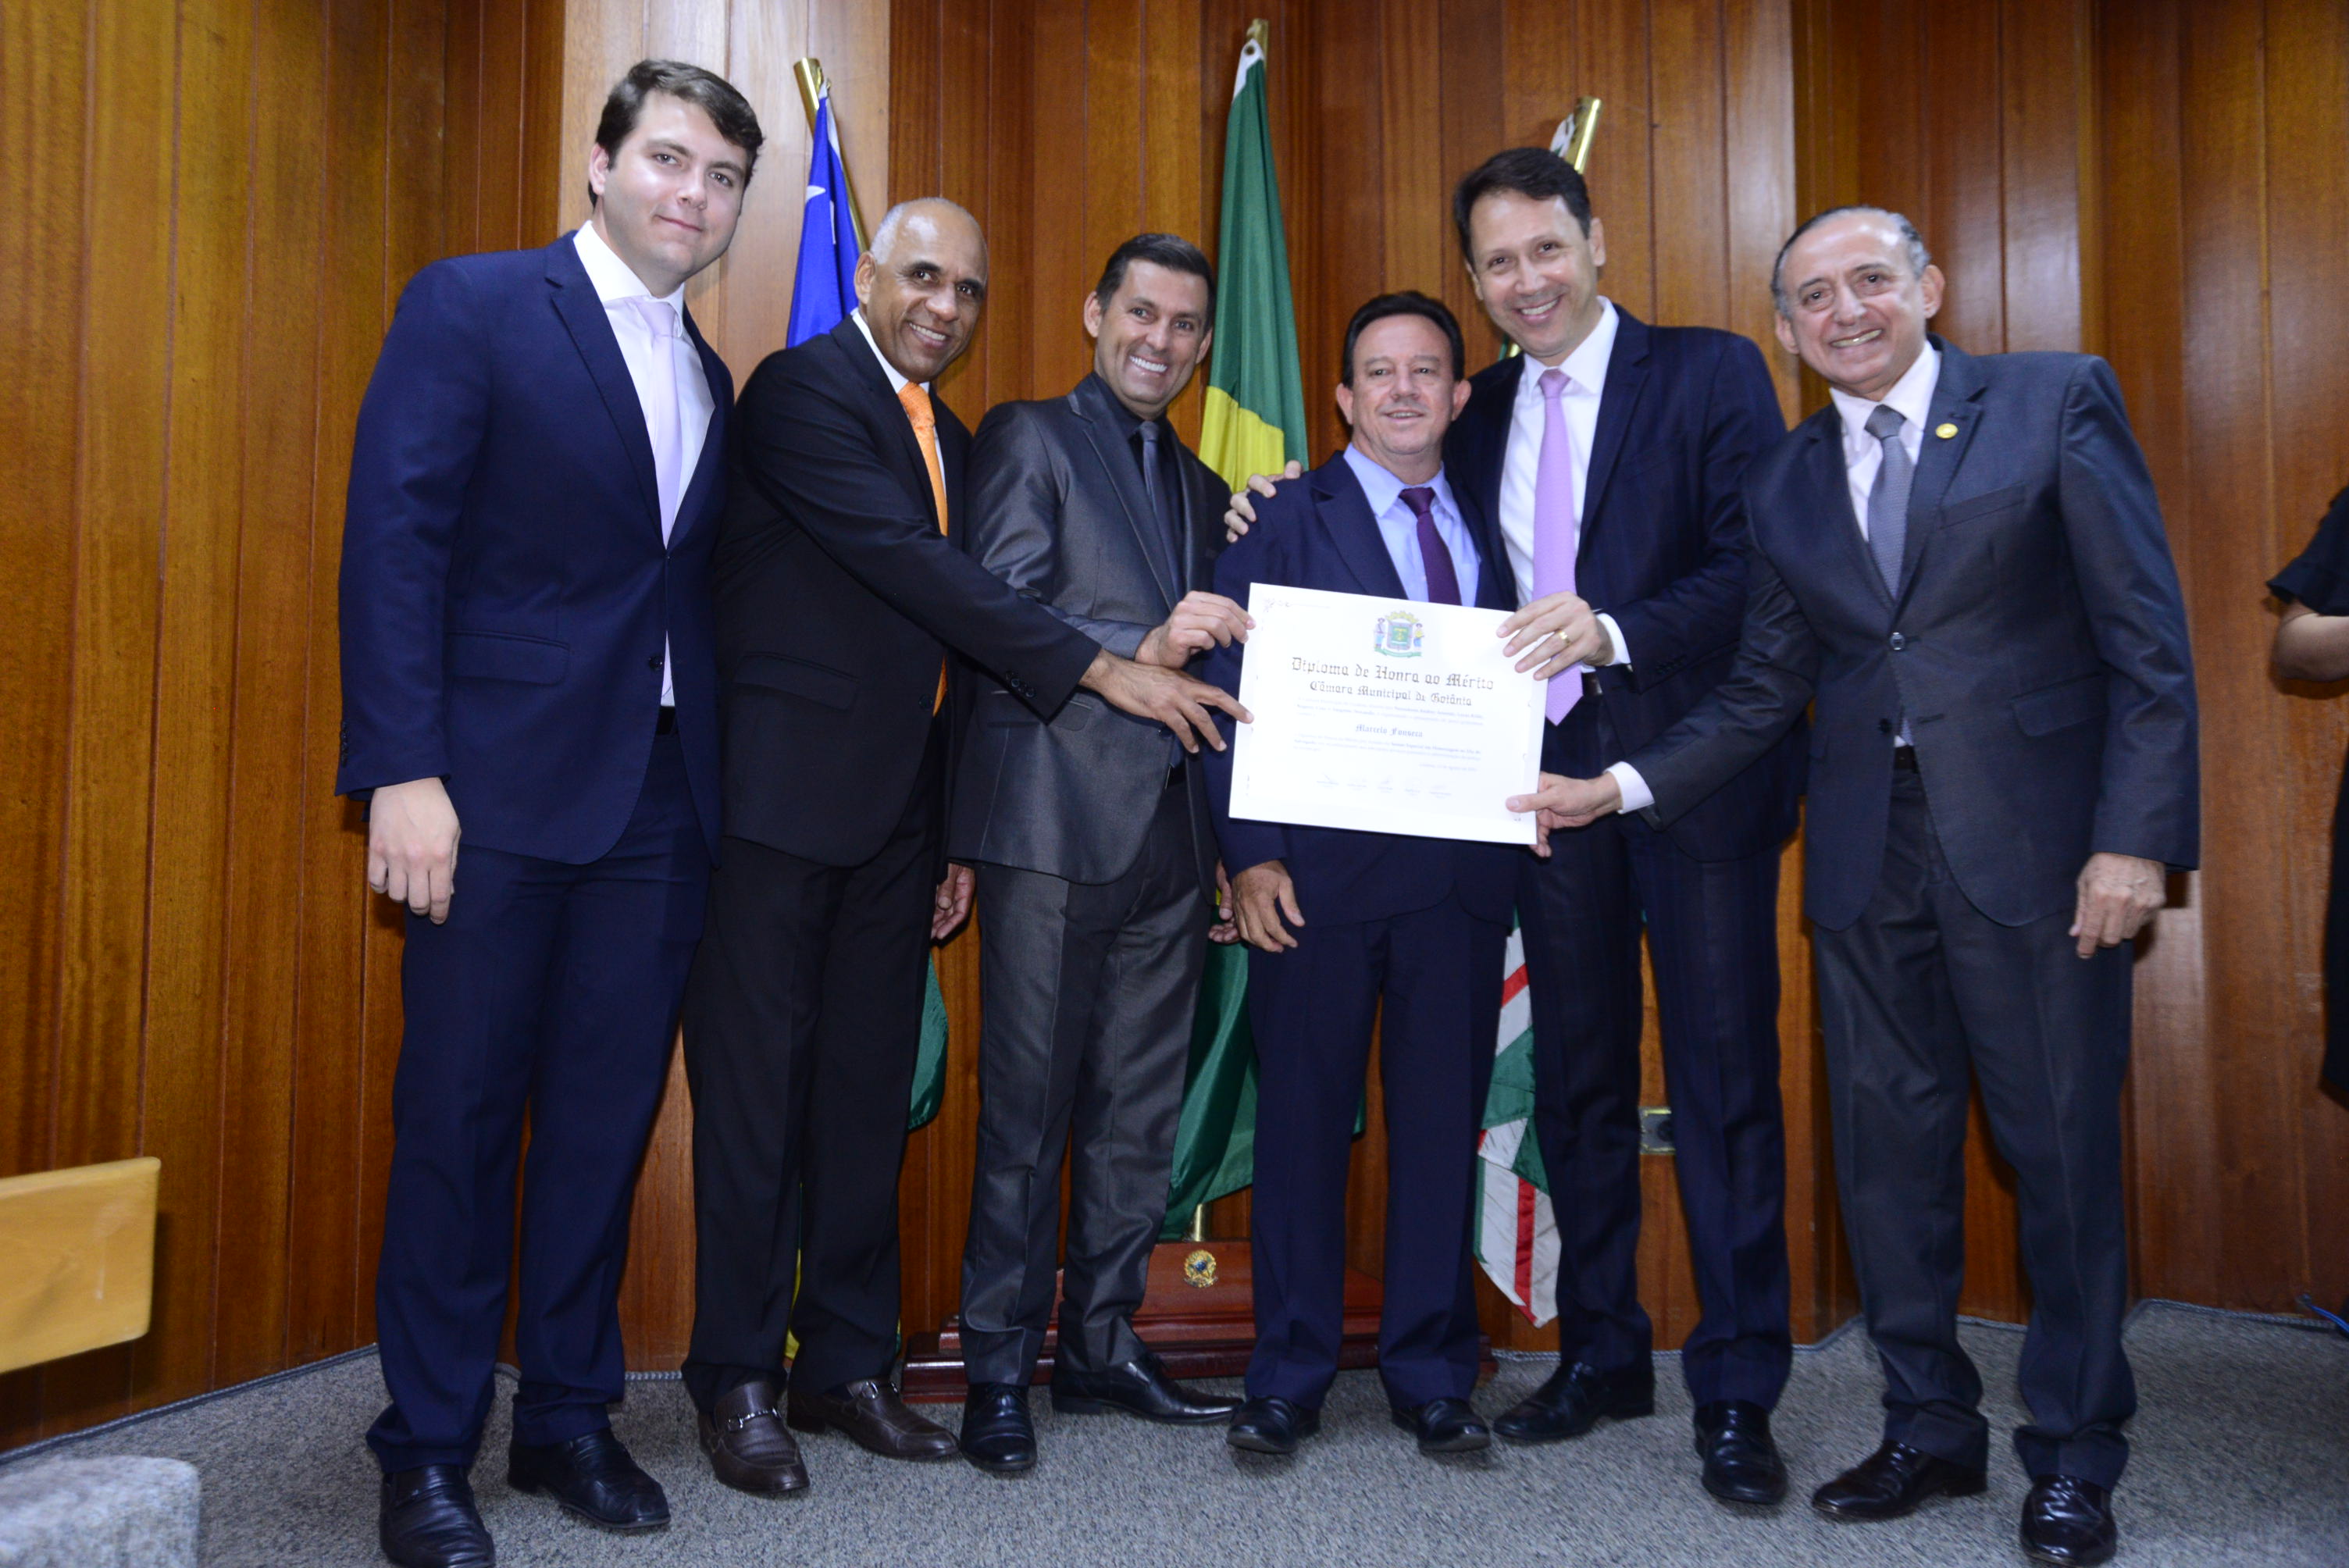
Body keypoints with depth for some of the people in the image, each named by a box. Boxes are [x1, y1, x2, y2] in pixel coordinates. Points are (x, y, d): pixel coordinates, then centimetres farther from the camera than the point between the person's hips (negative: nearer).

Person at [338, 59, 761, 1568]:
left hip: (662, 806, 5)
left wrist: (716, 779, 6)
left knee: (609, 1119, 10)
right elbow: (396, 538, -8)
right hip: (502, 792, -5)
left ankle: (570, 1417, 25)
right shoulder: (471, 306, 0)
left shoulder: (710, 377, 17)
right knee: (459, 1119, 4)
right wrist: (403, 771, -16)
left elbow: (690, 586, 15)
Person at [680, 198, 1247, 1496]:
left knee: (870, 1092, 10)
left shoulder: (950, 438, 18)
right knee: (756, 1087, 1)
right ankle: (737, 1378, 14)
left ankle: (848, 1364, 22)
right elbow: (911, 564, -19)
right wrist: (1099, 668, -21)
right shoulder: (800, 392, -7)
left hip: (896, 814, 7)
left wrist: (955, 834, 15)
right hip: (784, 796, -7)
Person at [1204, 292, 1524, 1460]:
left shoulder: (1489, 528, 14)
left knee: (1443, 1121, 9)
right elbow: (1231, 694, -3)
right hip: (1323, 870, -3)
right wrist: (1250, 856, -11)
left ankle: (1431, 1375, 23)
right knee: (1304, 1120, 5)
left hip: (1463, 870, 4)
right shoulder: (1286, 520, 3)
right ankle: (1288, 1377, 20)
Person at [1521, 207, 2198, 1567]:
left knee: (2063, 1149, 5)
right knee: (1892, 1151, 10)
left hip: (2032, 843, -3)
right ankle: (1931, 1430, 26)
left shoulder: (2057, 400, 0)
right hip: (1866, 857, 4)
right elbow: (1765, 693, 10)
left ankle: (2074, 1455, 23)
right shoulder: (1786, 483, 12)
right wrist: (1619, 787, -1)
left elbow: (2148, 639, -4)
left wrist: (2137, 835, -12)